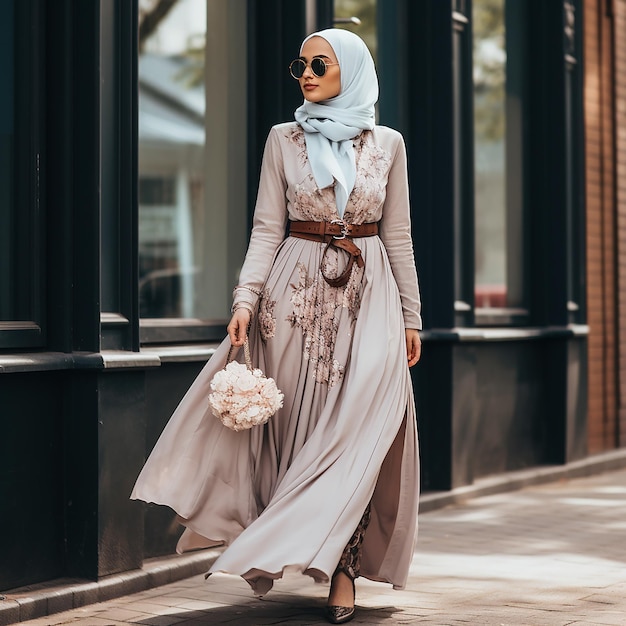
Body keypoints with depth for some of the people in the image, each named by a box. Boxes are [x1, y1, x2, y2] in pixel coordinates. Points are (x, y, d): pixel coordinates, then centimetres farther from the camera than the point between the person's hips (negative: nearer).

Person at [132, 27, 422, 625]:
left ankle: (342, 565, -4)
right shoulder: (284, 140, 6)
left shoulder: (387, 144, 7)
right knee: (299, 423, -1)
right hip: (298, 289, 0)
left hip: (368, 294, 0)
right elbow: (267, 229, 1)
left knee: (357, 429, -9)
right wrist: (246, 297, -12)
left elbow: (398, 236, 10)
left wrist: (410, 316, 9)